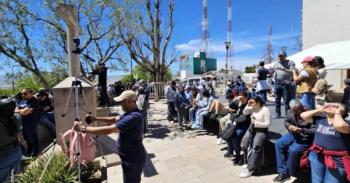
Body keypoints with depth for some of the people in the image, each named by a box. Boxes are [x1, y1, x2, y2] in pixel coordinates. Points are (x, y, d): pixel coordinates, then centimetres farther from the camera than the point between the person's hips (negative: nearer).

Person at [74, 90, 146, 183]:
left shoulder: (133, 117, -32)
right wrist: (96, 118, -1)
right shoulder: (131, 113, 2)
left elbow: (108, 130, -34)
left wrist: (83, 128, -25)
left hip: (132, 160, -9)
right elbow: (115, 119, 9)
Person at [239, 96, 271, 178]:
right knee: (244, 144, -12)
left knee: (255, 147, -23)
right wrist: (248, 105, 0)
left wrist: (256, 123, -17)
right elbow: (244, 113, 13)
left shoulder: (265, 110, -13)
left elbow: (267, 124, -14)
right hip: (252, 128, 6)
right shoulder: (252, 108, 5)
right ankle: (247, 162, 6)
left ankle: (250, 169, -18)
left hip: (261, 130, -6)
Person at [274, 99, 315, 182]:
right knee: (278, 144, -13)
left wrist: (301, 130, -31)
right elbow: (286, 121, 12)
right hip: (293, 135, 6)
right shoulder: (290, 112, -2)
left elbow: (315, 131, -21)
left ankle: (290, 174, 0)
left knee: (293, 150, -28)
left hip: (305, 138, -6)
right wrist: (289, 126, -11)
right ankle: (283, 172, -5)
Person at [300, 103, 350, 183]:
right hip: (316, 156, 4)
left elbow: (339, 126, -32)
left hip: (336, 160, -4)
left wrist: (337, 113, -14)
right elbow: (303, 115, 4)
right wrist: (319, 110, 2)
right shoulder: (320, 119, 6)